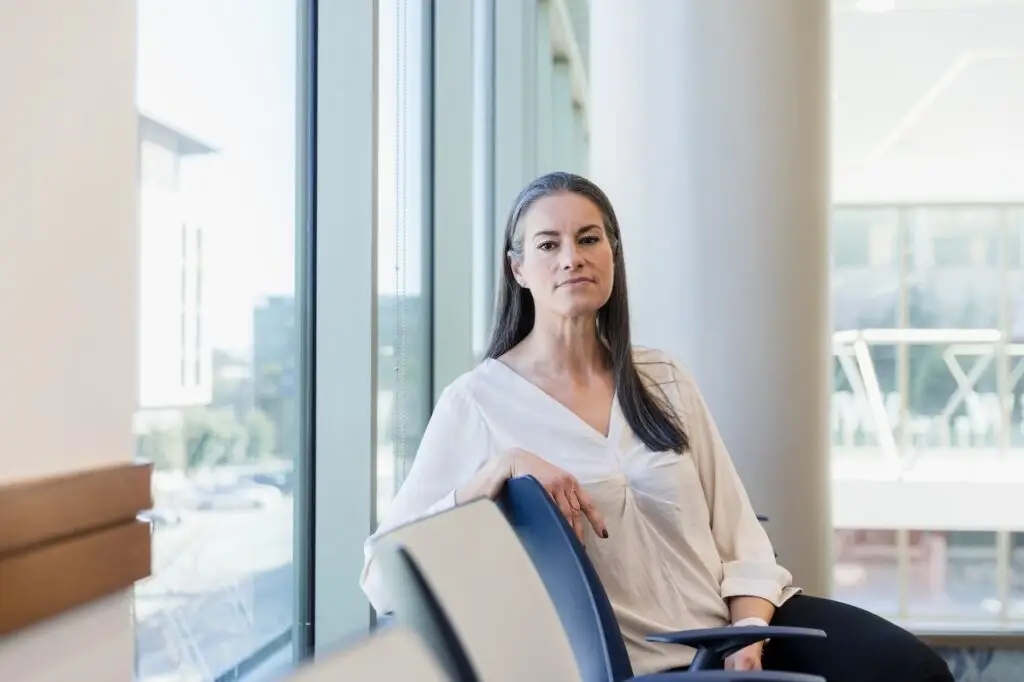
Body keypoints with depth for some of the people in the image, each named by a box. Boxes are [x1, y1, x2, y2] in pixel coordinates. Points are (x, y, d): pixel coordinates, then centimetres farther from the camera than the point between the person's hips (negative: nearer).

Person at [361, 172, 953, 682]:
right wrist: (500, 469, -22)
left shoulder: (664, 380, 10)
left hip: (741, 624, 5)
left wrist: (750, 634, -10)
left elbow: (735, 527, 8)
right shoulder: (478, 401, -5)